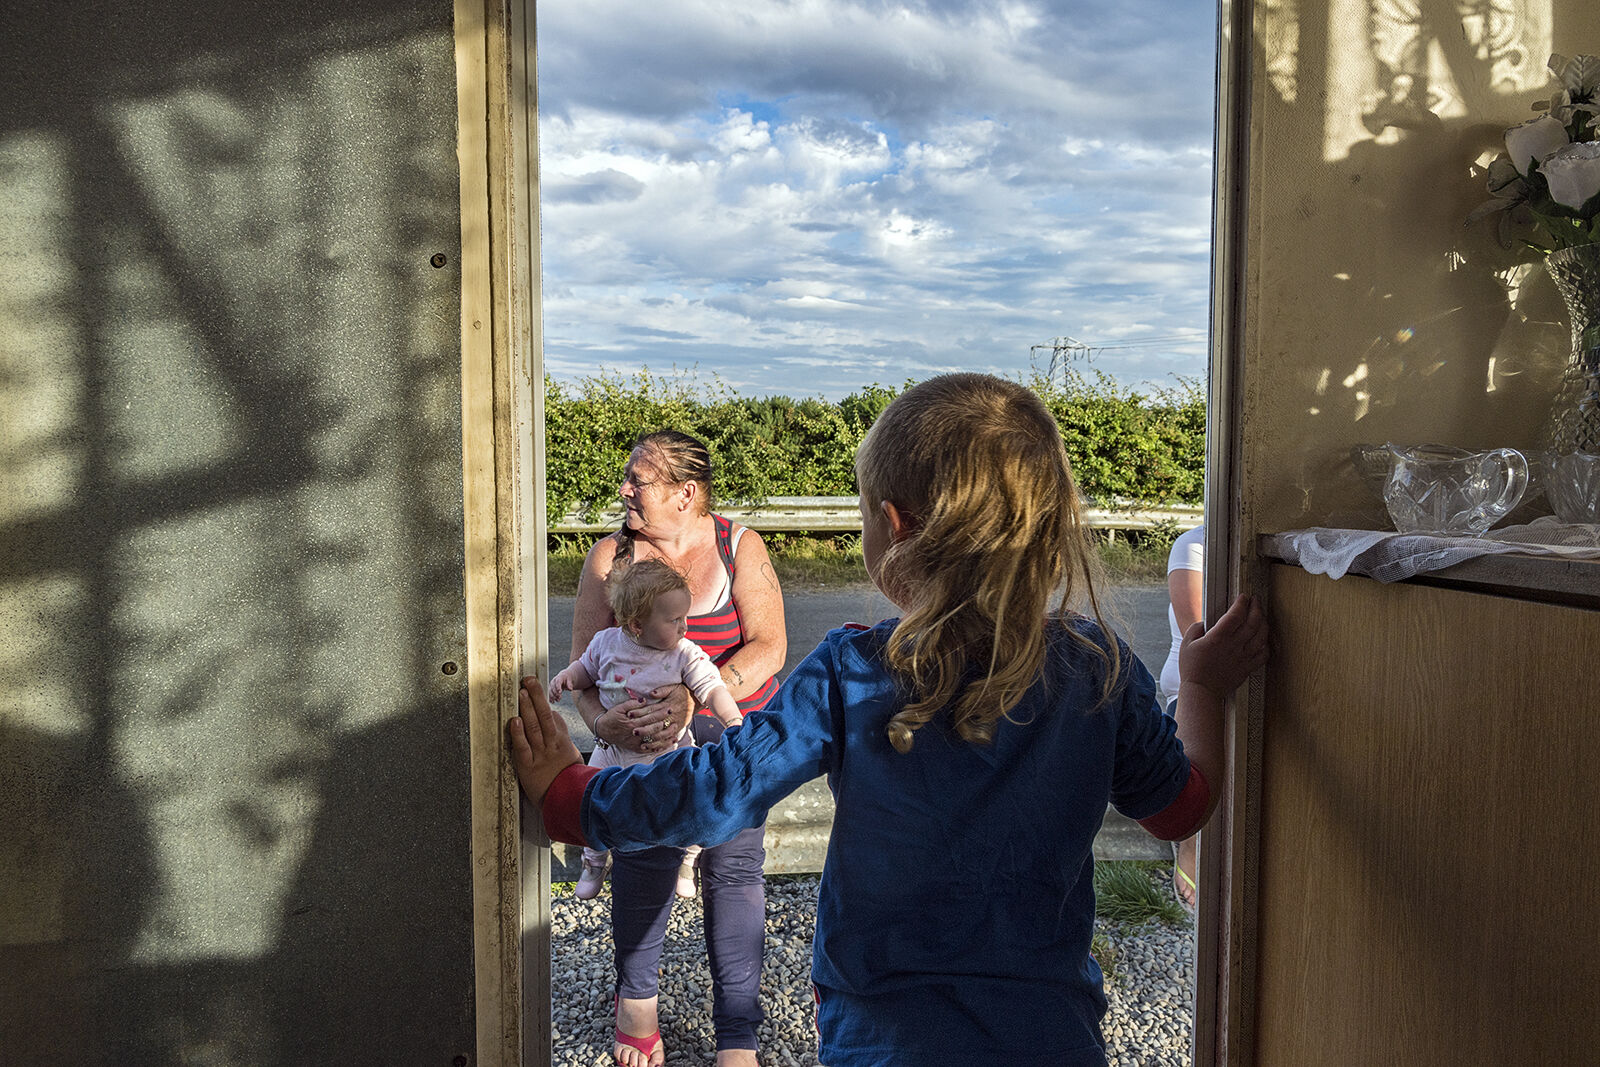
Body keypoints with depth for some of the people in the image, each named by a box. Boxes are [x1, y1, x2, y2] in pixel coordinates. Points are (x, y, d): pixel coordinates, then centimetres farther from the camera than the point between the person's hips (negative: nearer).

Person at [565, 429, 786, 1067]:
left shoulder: (739, 547, -5)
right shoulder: (610, 555, 0)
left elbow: (768, 646, -14)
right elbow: (583, 661, -1)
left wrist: (692, 698, -28)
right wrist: (599, 717, -23)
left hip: (733, 732, -1)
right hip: (642, 739, 1)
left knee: (732, 866, -4)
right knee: (641, 859, -5)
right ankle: (636, 1003, 21)